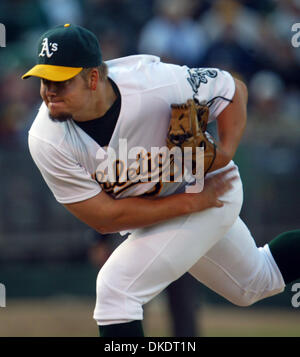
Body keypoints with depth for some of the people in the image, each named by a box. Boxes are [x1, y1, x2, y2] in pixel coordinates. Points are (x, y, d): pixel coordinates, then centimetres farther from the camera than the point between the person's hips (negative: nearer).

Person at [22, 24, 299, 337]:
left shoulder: (153, 83, -34)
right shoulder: (45, 140, -27)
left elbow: (233, 89, -15)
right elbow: (104, 217, -23)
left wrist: (225, 152, -30)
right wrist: (191, 202, -26)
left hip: (207, 188, -5)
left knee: (114, 285, -20)